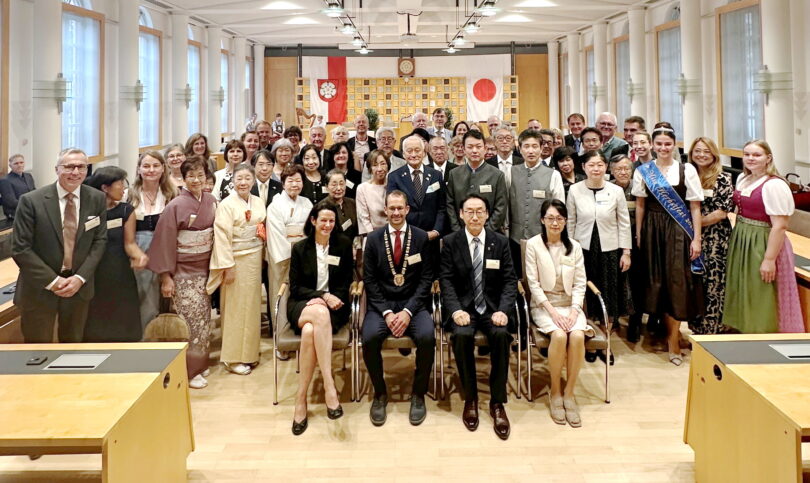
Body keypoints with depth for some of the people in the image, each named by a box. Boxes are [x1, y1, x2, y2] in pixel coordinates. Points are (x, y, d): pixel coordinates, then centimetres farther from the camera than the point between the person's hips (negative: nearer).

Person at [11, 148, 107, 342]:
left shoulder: (97, 199, -2)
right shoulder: (31, 201, -13)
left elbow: (99, 241, 1)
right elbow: (20, 249, -12)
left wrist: (80, 278, -10)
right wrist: (53, 281, -15)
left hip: (79, 286, 3)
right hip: (39, 289, -3)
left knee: (73, 341, 19)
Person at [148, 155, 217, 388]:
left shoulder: (211, 201, 2)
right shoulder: (176, 206, -14)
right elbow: (165, 242, -12)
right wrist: (166, 277, -13)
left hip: (204, 269, 5)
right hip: (183, 271, -5)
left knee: (203, 317, 12)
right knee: (190, 319, -3)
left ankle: (200, 363, 27)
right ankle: (189, 371, 10)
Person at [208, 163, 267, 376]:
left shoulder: (259, 203, 7)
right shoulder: (226, 204, -10)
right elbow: (222, 237, -14)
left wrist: (260, 258, 8)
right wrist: (228, 267, -17)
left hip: (255, 260, 6)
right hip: (236, 260, -6)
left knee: (252, 306, 11)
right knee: (235, 308, 0)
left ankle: (249, 353, 23)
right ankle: (232, 358, 9)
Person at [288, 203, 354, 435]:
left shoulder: (344, 245, 7)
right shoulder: (300, 248, 6)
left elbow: (345, 284, 8)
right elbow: (295, 287, 2)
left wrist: (330, 298, -12)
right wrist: (322, 296, -13)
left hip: (333, 305, 0)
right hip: (302, 305, 0)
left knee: (309, 331, -36)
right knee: (320, 313, -39)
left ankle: (301, 399, -34)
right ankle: (329, 385, -43)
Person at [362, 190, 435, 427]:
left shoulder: (421, 237, 3)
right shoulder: (374, 238, 4)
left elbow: (426, 278, 0)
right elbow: (369, 280, 1)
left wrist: (408, 311, -13)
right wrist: (387, 312, -11)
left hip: (413, 303, 0)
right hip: (381, 303, 0)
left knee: (427, 336, -30)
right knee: (369, 337, -29)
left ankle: (418, 394, -6)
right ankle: (380, 393, -5)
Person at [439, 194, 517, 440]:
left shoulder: (500, 242, 5)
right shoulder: (450, 242, 3)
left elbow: (510, 280, 2)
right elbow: (446, 281, -2)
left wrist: (503, 310, -15)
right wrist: (456, 310, -19)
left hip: (493, 307, 1)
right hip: (464, 307, -1)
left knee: (501, 334, -31)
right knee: (462, 335, -32)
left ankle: (497, 402, -16)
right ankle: (470, 398, -11)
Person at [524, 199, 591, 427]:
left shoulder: (574, 247, 7)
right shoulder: (533, 245, -2)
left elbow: (579, 283, 5)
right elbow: (533, 283, -5)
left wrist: (574, 310, -11)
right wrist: (552, 311, -15)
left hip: (570, 304, 3)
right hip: (544, 305, -2)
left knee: (577, 336, -28)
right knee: (559, 335, -31)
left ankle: (569, 393, -15)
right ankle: (555, 391, -12)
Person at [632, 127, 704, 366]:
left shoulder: (687, 170, -1)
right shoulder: (643, 171, 4)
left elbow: (695, 207, -1)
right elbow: (640, 206, 7)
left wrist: (696, 239, -6)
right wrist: (638, 236, 3)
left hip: (679, 232, -2)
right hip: (652, 232, 2)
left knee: (677, 282, -3)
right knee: (657, 281, 5)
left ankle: (673, 338, 6)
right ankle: (671, 332, 20)